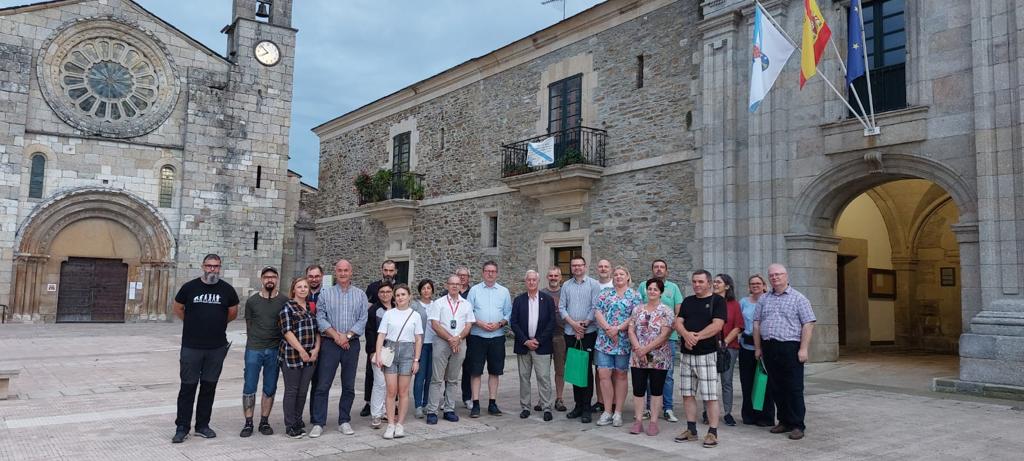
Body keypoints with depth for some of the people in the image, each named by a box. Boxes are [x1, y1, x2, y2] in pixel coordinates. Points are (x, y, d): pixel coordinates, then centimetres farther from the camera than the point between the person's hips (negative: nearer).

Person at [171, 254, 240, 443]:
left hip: (217, 347, 2)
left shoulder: (227, 289, 2)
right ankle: (182, 427, 11)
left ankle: (202, 425, 21)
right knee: (188, 386, 1)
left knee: (209, 387, 9)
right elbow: (178, 308, 12)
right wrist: (194, 324, 12)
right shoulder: (190, 287, -1)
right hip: (191, 347, -1)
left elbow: (233, 313, 15)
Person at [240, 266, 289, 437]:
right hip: (254, 350, 0)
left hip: (275, 350, 0)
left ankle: (264, 421, 19)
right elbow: (249, 325, 9)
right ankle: (248, 423, 11)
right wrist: (254, 344, 7)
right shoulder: (252, 301, 3)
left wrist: (282, 346, 3)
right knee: (249, 388, 1)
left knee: (270, 389, 8)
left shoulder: (285, 301, 1)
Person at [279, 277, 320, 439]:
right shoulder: (287, 307, -4)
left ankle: (298, 423, 20)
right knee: (291, 390, 2)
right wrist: (301, 350, -15)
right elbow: (287, 331, -12)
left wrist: (316, 348, 1)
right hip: (292, 355, -5)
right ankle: (290, 426, 11)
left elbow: (317, 329, 15)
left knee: (303, 391, 10)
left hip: (310, 357, 5)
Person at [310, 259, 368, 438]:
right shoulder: (325, 293, 5)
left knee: (349, 386, 8)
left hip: (352, 344, 1)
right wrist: (336, 335, -13)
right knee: (323, 385, -2)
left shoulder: (360, 295, 7)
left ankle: (344, 421, 18)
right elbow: (320, 318, -3)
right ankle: (318, 423, 5)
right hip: (330, 343, -1)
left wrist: (347, 336, -12)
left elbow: (363, 320, -1)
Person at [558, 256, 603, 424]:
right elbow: (561, 308, 5)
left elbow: (595, 308, -6)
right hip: (570, 333, 4)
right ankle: (578, 405, 18)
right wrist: (573, 323, -8)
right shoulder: (566, 285, 11)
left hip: (588, 333, -4)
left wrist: (584, 325, -12)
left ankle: (586, 408, 3)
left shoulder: (593, 284, 1)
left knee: (586, 370, -3)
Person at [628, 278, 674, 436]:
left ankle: (654, 422, 14)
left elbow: (664, 335, -12)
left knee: (656, 391, 6)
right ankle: (638, 421, 16)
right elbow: (631, 330, 4)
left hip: (659, 359, -3)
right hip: (638, 358, 3)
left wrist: (647, 349, -16)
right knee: (638, 390, 6)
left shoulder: (666, 311, -4)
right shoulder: (638, 309, 10)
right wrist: (638, 348, -11)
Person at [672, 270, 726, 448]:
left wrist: (697, 337, -18)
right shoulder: (687, 301, 15)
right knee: (687, 394, 9)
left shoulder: (717, 301, -2)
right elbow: (678, 322, 5)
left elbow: (717, 325, -13)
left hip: (707, 354, -5)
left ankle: (713, 433, 5)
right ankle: (691, 430, 20)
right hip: (686, 353, 6)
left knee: (710, 396, -3)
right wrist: (686, 334, -15)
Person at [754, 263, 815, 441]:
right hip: (769, 348, 5)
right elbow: (757, 323, 15)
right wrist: (758, 347, 9)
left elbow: (808, 324, -5)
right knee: (776, 388, 9)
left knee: (794, 388, -2)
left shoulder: (798, 298, 0)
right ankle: (784, 421, 20)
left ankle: (797, 425, 5)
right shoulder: (764, 300, 15)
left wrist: (803, 349, -12)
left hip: (790, 347, -5)